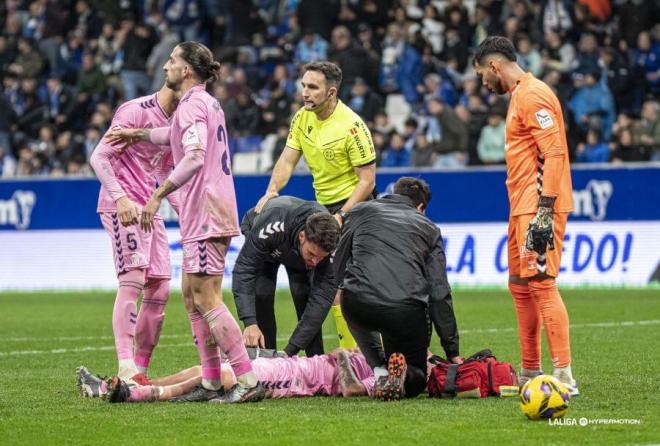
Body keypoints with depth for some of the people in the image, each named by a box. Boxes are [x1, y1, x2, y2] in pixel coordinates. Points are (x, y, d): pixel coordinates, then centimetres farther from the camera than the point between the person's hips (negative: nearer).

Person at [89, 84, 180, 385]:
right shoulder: (136, 111, -12)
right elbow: (99, 157, -15)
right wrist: (120, 197, -27)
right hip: (123, 208, -9)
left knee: (159, 290, 6)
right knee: (132, 281, -18)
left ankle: (141, 369, 14)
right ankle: (127, 370, -24)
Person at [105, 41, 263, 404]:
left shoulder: (193, 105, -12)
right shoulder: (207, 103, 19)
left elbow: (194, 156, -26)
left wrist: (158, 196, -23)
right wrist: (136, 135, 44)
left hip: (206, 214, -10)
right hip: (203, 214, 10)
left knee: (206, 299, -11)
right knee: (191, 296, 12)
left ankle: (248, 381, -15)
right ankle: (211, 382, 11)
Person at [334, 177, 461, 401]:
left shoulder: (360, 212, 23)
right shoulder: (429, 228, 22)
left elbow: (338, 267, 26)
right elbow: (440, 293, 17)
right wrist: (452, 351, 18)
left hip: (357, 304, 0)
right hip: (408, 311, 0)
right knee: (415, 381, 22)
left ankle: (380, 370, 14)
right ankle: (403, 372, -15)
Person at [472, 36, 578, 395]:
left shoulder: (533, 96, -13)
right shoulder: (519, 96, 19)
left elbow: (554, 154, -20)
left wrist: (544, 210, -24)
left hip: (539, 208, -11)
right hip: (522, 209, 11)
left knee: (541, 282, -15)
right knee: (520, 285, 13)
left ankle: (564, 375, -17)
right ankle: (530, 372, 19)